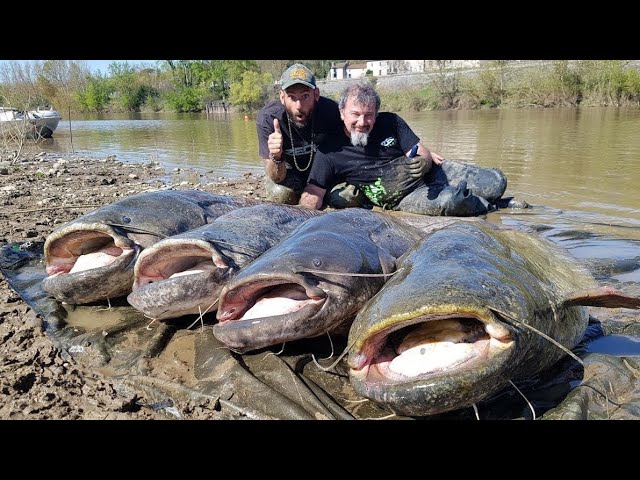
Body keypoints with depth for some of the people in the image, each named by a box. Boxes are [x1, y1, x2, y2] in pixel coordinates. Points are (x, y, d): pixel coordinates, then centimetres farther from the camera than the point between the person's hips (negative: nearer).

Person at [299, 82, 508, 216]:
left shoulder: (390, 122, -5)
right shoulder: (330, 152, -12)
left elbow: (425, 155, -5)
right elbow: (311, 200, -16)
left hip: (431, 172, 4)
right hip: (404, 198, -3)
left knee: (496, 182, -9)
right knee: (447, 200, -34)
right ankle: (490, 207, -2)